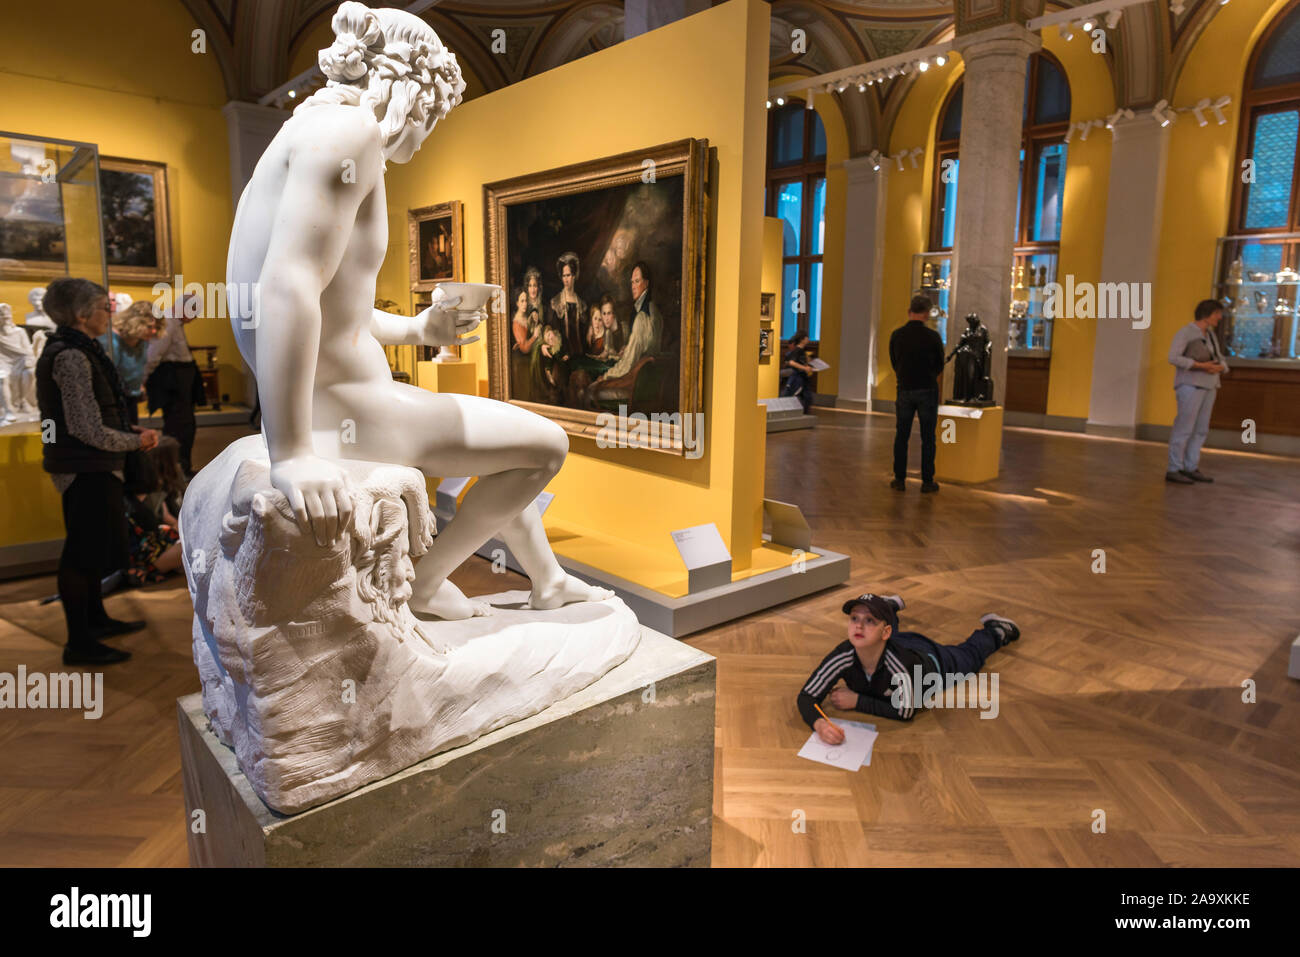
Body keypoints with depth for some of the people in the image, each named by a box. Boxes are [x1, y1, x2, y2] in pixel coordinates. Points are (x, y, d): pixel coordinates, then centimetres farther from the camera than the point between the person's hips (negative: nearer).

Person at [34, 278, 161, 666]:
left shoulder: (77, 351, 11)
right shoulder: (71, 357, -20)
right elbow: (90, 430, -24)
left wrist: (131, 430, 7)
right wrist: (137, 441, -11)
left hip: (91, 469, 11)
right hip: (85, 470, -11)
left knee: (92, 547, 21)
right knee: (83, 553, -2)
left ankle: (95, 619, 36)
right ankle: (79, 643, 7)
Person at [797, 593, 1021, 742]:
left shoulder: (901, 663, -50)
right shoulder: (843, 656, -43)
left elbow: (905, 712, -39)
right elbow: (806, 696, -41)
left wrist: (856, 701, -42)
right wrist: (819, 724, -61)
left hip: (930, 660, -2)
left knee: (970, 655, 30)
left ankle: (994, 628, 56)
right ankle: (891, 606, 65)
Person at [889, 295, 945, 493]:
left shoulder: (897, 335, -2)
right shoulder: (933, 337, -9)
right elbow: (939, 367, 3)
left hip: (904, 389, 2)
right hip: (927, 391, -2)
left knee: (901, 437, 8)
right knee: (927, 438, 4)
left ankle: (899, 479, 10)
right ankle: (927, 481, 8)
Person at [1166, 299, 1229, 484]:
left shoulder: (1209, 335, 15)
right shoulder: (1184, 332, -10)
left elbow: (1221, 363, 15)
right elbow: (1173, 359, -23)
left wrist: (1218, 368, -9)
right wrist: (1202, 366, -24)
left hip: (1206, 387, 9)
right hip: (1190, 385, -9)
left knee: (1200, 429, 7)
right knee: (1184, 428, -10)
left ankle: (1190, 469, 13)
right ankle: (1173, 471, -7)